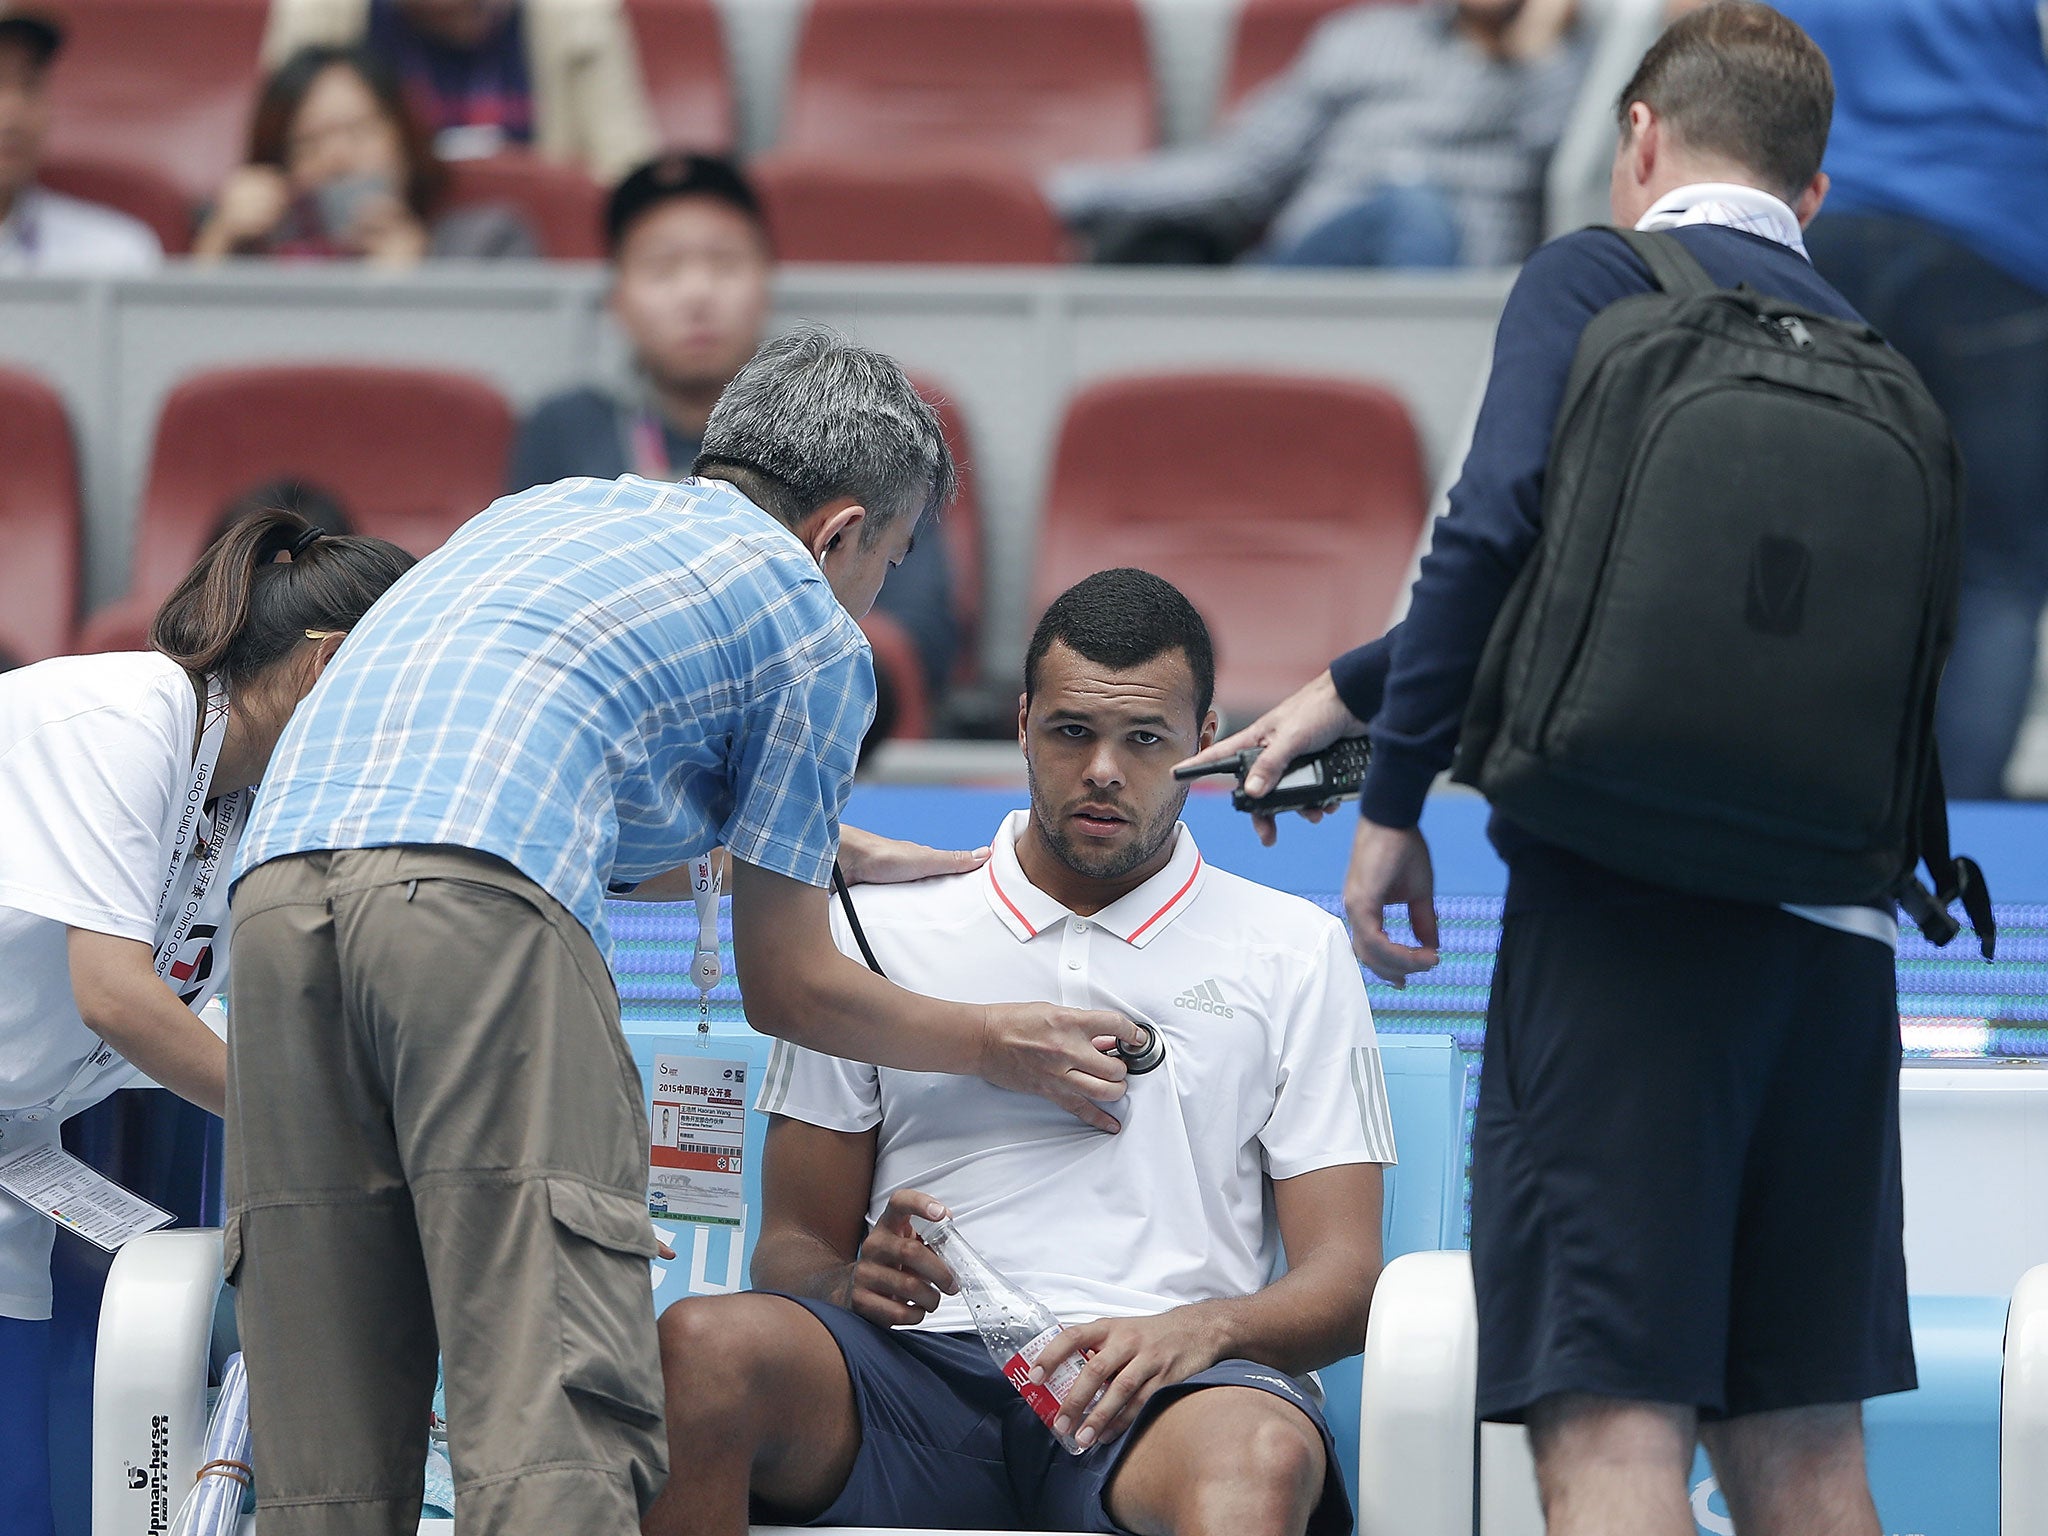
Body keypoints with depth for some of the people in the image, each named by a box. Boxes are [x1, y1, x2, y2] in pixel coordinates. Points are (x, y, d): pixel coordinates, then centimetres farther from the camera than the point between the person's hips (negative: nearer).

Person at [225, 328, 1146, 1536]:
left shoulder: (553, 509, 36)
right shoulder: (815, 631, 17)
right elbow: (786, 987, 20)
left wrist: (828, 850, 57)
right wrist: (998, 1049, 35)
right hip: (483, 899, -7)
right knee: (563, 1432, -12)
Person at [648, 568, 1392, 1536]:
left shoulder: (1295, 956, 18)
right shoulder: (876, 930, 20)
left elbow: (1344, 1282, 10)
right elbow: (792, 1245, 18)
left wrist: (1200, 1328, -15)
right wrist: (857, 1283, -9)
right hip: (917, 1370, 1)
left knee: (1265, 1453, -41)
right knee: (703, 1344, -34)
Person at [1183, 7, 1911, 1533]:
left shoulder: (1596, 279, 2)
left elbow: (1499, 534, -12)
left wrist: (1393, 800, -3)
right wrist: (1350, 690, 37)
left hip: (1630, 904, -6)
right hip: (1834, 927, 6)